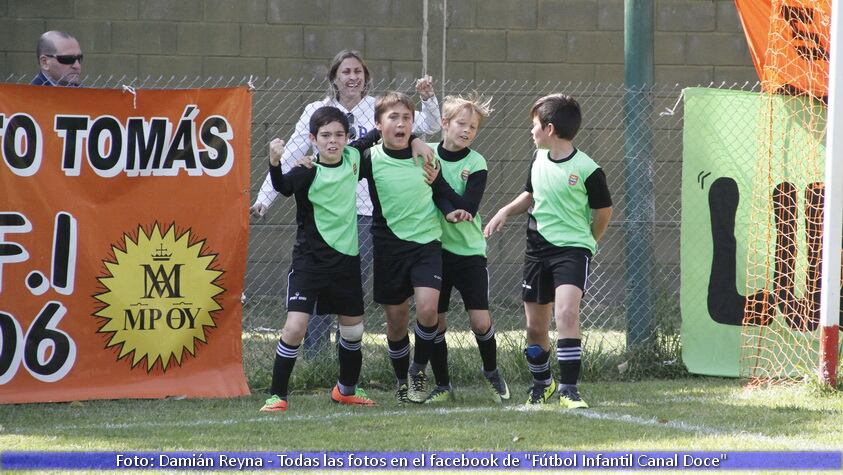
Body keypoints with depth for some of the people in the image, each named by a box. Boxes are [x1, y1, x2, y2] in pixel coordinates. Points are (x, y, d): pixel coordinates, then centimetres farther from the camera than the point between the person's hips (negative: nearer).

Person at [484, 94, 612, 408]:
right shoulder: (539, 159, 5)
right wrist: (506, 211, 8)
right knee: (535, 326, 12)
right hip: (537, 249, 7)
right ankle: (542, 384, 35)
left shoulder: (587, 169, -13)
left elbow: (604, 210, 0)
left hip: (572, 249, -6)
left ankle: (568, 389, -23)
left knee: (566, 311, -26)